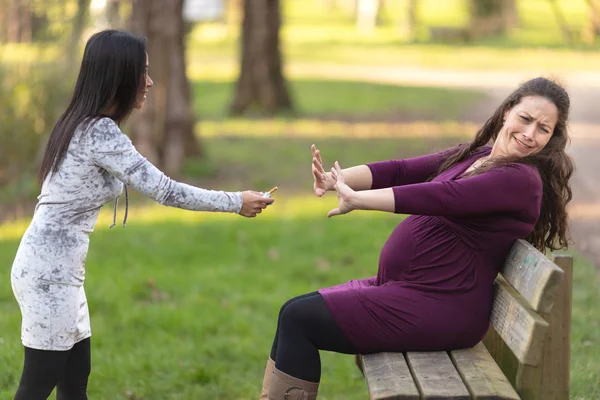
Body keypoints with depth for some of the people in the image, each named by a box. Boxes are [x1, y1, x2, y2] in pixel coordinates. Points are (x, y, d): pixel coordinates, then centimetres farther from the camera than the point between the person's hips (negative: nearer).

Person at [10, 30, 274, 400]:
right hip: (48, 269, -9)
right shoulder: (100, 132, -19)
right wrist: (236, 202, -11)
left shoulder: (85, 124, 10)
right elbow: (163, 189, -18)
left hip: (58, 267, 9)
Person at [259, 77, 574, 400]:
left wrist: (356, 199, -27)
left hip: (440, 308, -9)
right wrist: (335, 179, -14)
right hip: (402, 288, 9)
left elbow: (440, 196, -26)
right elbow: (401, 171, 2)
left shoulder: (523, 179, -15)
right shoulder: (472, 155, 12)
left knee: (299, 319, -9)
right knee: (294, 311, 10)